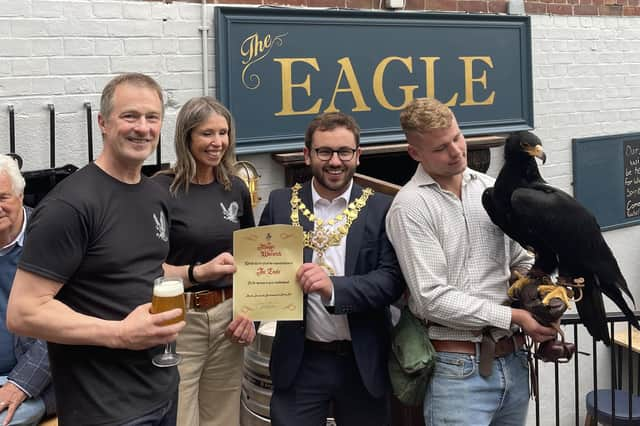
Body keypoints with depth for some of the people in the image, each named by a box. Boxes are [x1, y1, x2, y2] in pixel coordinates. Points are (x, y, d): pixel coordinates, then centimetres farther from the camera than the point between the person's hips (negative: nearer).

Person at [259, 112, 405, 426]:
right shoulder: (281, 203, 1)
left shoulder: (381, 209, -2)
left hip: (364, 363, 0)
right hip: (300, 362, 0)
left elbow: (392, 280, -10)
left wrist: (334, 287, -25)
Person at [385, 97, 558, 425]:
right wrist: (514, 316, -13)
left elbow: (519, 260, 16)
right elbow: (433, 298, -15)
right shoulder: (410, 206, -11)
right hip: (459, 367, -6)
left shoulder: (489, 188, 8)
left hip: (513, 359, 6)